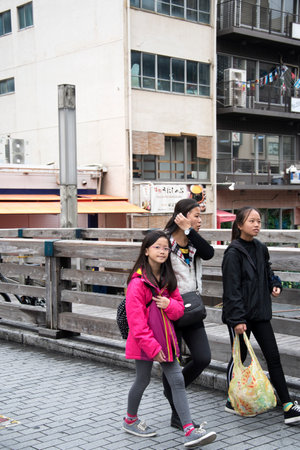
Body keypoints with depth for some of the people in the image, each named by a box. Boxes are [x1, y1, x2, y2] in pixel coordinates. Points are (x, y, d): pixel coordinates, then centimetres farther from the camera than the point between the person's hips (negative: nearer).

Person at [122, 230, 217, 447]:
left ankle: (190, 431, -1)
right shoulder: (138, 281, -15)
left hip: (165, 338, 6)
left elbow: (179, 308, 10)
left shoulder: (168, 278, 8)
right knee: (143, 380, 9)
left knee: (178, 381, 0)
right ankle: (130, 420, 34)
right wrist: (152, 347, -19)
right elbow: (136, 319, -18)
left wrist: (169, 304, -14)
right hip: (144, 340, -6)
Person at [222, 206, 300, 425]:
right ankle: (232, 402, 24)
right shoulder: (233, 253, -12)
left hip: (260, 312, 6)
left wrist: (275, 284, 4)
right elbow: (232, 289, -16)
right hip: (240, 315, -6)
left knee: (273, 357, 3)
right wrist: (237, 319, -20)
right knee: (239, 357, 6)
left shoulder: (261, 249, 9)